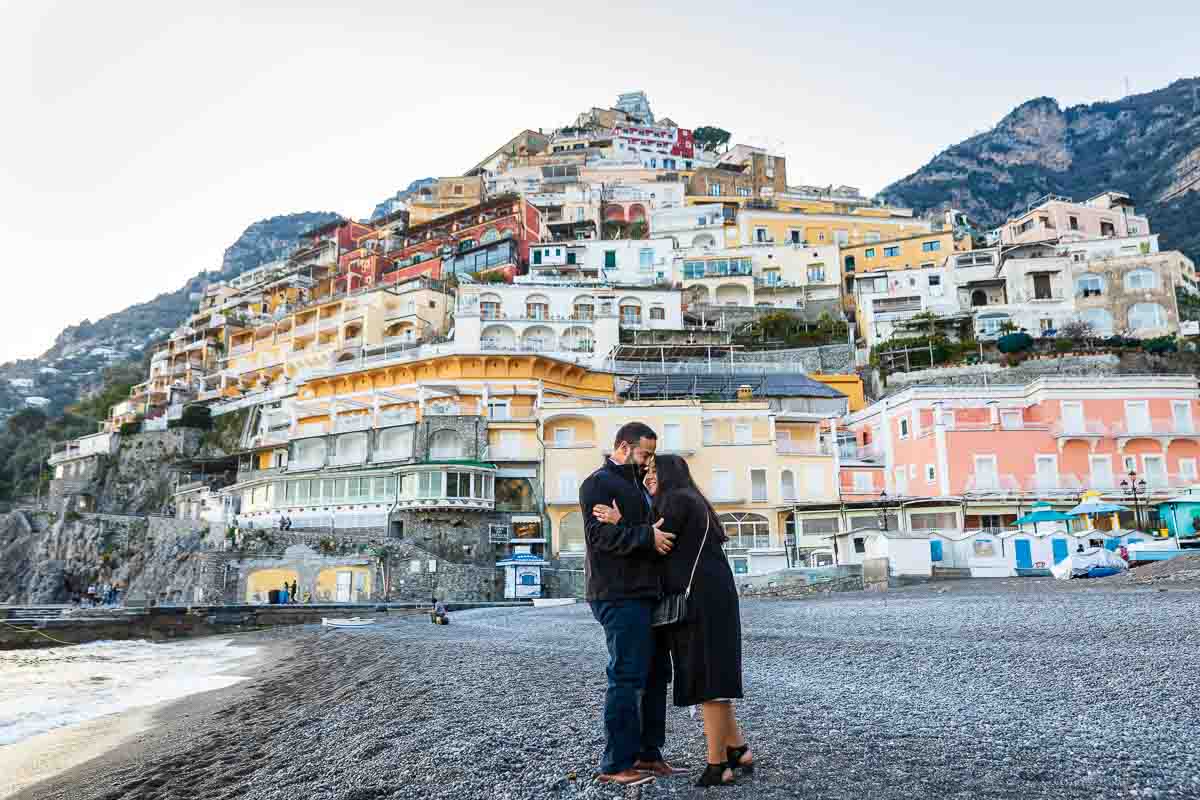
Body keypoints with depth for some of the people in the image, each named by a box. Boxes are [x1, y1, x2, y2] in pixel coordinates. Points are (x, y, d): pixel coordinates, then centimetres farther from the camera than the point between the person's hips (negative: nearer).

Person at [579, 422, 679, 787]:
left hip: (645, 593, 10)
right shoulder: (598, 483, -8)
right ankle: (616, 764, 2)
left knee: (656, 674, 13)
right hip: (619, 596, -10)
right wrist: (647, 535, -28)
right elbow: (599, 533, -21)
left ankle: (647, 753, 23)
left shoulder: (637, 485, 23)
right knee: (627, 677, -7)